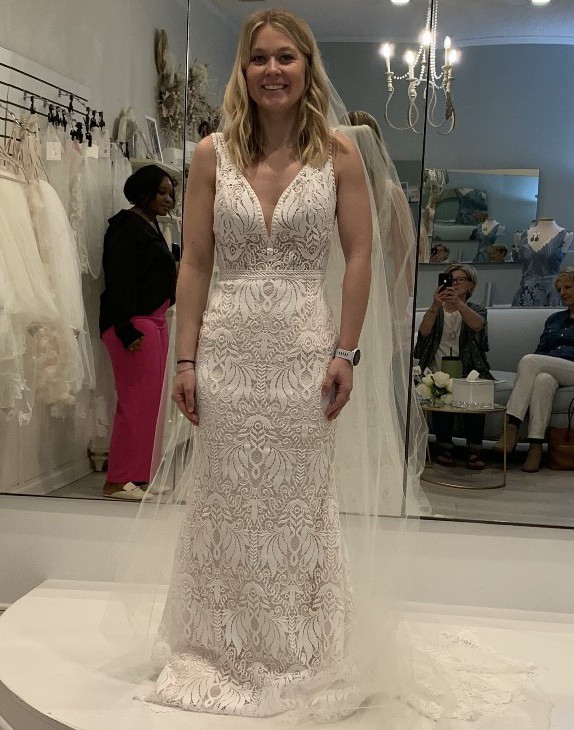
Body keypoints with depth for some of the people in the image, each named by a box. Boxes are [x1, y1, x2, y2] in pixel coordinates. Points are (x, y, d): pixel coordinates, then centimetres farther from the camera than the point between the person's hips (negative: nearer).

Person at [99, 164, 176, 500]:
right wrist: (127, 331, -23)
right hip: (134, 324, -10)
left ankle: (141, 475, 21)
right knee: (136, 401, -8)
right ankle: (119, 481, -1)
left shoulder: (151, 226, 18)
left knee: (151, 400, 12)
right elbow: (119, 282, -18)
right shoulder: (127, 227, -11)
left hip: (155, 321, 10)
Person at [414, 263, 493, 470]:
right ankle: (444, 448, -25)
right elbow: (424, 331, -7)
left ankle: (474, 451, -27)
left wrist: (458, 303, -32)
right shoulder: (435, 311, 16)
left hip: (468, 371, 0)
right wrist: (435, 306, -26)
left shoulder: (477, 310, 14)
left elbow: (477, 324, -13)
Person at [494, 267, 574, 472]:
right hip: (550, 371, 4)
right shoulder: (554, 319, 31)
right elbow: (541, 349, 23)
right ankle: (536, 446, -45)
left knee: (529, 360, -30)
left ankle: (511, 429, -38)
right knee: (543, 380, -35)